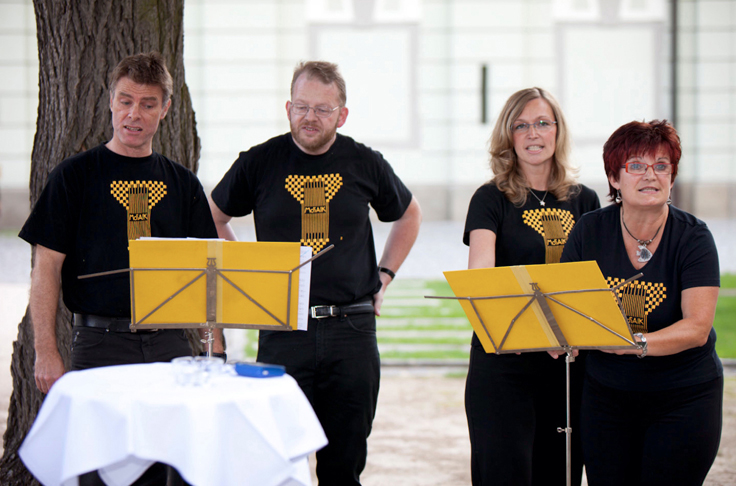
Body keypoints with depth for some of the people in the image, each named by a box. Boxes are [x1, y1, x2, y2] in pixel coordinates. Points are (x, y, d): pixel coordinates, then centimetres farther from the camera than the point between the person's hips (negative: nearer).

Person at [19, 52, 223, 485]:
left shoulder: (182, 184, 13)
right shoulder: (75, 176, 3)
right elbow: (47, 268, -1)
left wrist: (216, 348, 5)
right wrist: (47, 352, -9)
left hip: (170, 342, 3)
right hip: (100, 342, -3)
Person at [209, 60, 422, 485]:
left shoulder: (365, 164, 5)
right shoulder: (259, 163, 2)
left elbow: (409, 215, 24)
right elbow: (213, 220, 17)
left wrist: (384, 276, 15)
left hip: (352, 328, 1)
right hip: (282, 332, -1)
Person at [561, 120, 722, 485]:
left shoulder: (692, 237, -11)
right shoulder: (589, 232, -3)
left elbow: (698, 327, -20)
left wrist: (638, 343, -36)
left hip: (684, 397, -2)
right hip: (606, 396, 2)